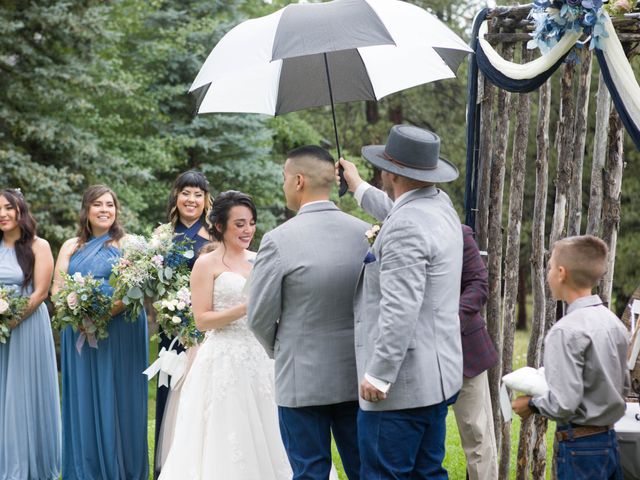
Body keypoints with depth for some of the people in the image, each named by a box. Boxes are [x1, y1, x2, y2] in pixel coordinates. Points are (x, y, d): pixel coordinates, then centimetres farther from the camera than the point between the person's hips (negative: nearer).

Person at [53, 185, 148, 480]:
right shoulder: (71, 247, 14)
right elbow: (57, 287, 9)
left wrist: (107, 312, -20)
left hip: (119, 332, -3)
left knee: (115, 399, -1)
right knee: (82, 401, 4)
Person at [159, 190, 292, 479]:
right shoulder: (207, 264, -3)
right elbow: (202, 320, -9)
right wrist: (246, 308, -17)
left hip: (260, 358, 5)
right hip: (224, 361, -5)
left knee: (262, 437, 6)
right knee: (227, 440, -2)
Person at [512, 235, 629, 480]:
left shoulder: (566, 331, -19)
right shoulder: (614, 322, 6)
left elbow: (563, 405, -22)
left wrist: (531, 404, -4)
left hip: (580, 445, -8)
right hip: (609, 439, 8)